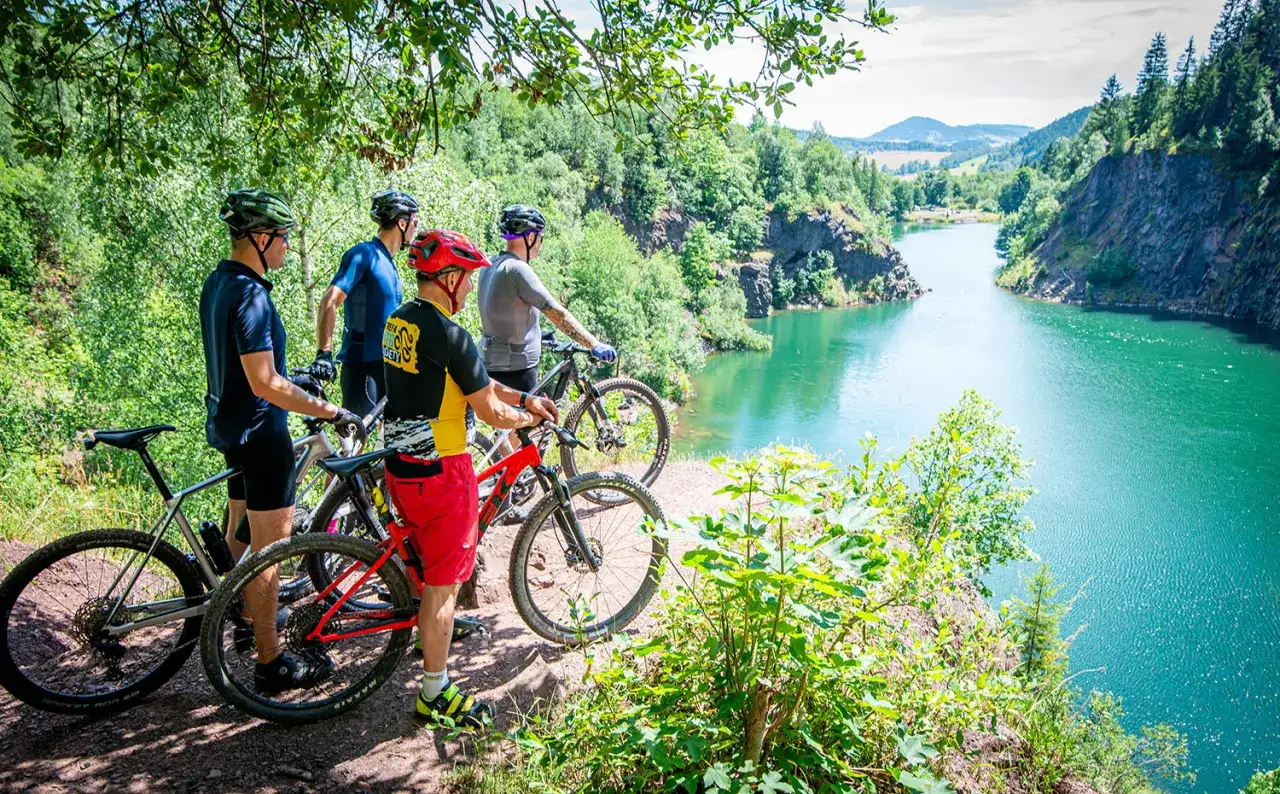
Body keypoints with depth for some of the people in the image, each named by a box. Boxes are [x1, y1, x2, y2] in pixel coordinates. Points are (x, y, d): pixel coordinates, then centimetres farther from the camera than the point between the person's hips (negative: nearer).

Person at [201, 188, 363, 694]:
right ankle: (271, 664, 8)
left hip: (229, 425, 10)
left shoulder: (218, 282, 8)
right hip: (259, 431, -10)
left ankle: (245, 618, 45)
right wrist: (330, 412, -23)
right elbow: (265, 384, -27)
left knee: (241, 532, 25)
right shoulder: (250, 294, -23)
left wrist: (297, 383, 28)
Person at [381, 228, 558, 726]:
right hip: (440, 473, -9)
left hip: (401, 467, 9)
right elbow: (491, 413, -16)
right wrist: (529, 418, 4)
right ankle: (435, 694, 15)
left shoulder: (398, 323, 7)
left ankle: (435, 628, 50)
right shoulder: (449, 335, -21)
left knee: (432, 567, 29)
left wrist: (523, 397, 12)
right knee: (443, 584, 3)